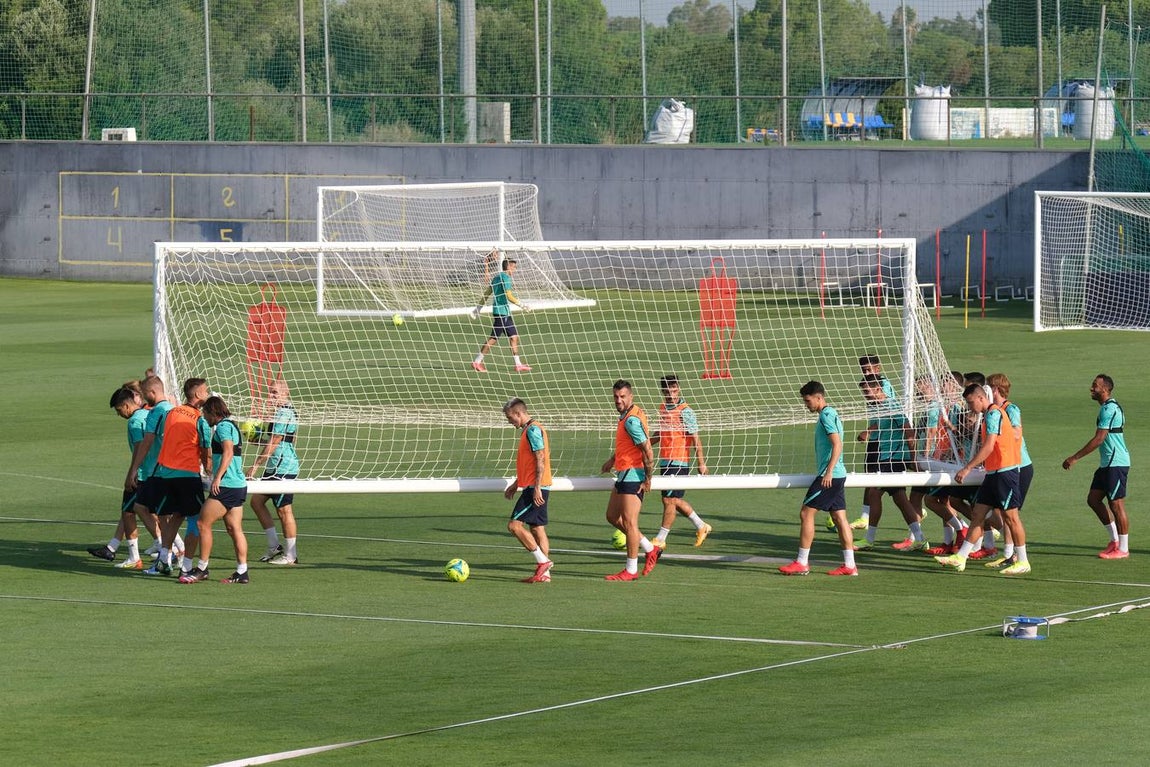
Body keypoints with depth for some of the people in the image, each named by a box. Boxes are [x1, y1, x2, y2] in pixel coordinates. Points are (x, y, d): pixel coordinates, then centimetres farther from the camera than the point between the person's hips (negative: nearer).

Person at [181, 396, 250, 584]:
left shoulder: (223, 426, -9)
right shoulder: (232, 426, 20)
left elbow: (228, 452, -21)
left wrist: (217, 478, -25)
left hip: (226, 486, -10)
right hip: (239, 485, 10)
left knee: (203, 524, -5)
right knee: (235, 529, 7)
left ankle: (202, 568, -2)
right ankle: (242, 572, 4)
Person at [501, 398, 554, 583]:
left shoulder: (533, 430, -13)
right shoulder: (530, 430, 18)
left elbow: (540, 460, -19)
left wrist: (537, 488, -23)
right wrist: (516, 484, 29)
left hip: (535, 488, -10)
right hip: (533, 486, 10)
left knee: (515, 525, -12)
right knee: (537, 528, 9)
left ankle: (543, 561, -11)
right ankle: (544, 573, 9)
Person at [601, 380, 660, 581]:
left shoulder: (631, 420, -19)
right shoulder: (626, 415, 12)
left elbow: (648, 451, -22)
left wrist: (647, 480, -18)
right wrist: (613, 459, 20)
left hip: (633, 475, -11)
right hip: (623, 475, 11)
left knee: (629, 522, -6)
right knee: (613, 517, 16)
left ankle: (631, 570, 1)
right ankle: (650, 549, 25)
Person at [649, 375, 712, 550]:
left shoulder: (685, 412, -12)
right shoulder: (663, 409, 10)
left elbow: (695, 438, -14)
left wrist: (701, 462, -18)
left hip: (679, 462, -8)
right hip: (665, 462, 8)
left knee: (669, 500, -7)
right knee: (675, 500, 15)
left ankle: (660, 540, -1)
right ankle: (701, 526, 32)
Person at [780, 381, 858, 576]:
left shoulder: (827, 415, -12)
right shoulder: (830, 414, 18)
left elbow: (837, 445, -21)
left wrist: (828, 472, -25)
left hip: (829, 476, -10)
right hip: (838, 475, 10)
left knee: (806, 513, -6)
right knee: (839, 518, 7)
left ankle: (802, 563, -4)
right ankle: (849, 565, 5)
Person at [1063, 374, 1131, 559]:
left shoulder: (1109, 409, -18)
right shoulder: (1107, 407, 14)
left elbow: (1098, 439, -22)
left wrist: (1074, 458, -19)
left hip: (1116, 464, -10)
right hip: (1107, 463, 10)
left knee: (1116, 505, -4)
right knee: (1093, 499, 11)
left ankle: (1123, 549, 3)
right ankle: (1115, 539, 19)